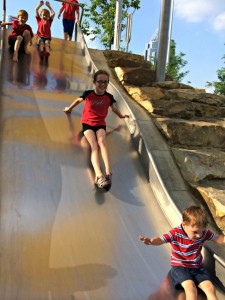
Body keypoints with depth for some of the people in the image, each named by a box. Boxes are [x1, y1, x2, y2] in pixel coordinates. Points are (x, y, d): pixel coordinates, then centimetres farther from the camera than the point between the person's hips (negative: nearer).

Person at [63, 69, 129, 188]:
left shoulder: (109, 97, -2)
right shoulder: (88, 94, -7)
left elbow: (113, 108, 20)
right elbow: (79, 100, 15)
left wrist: (121, 116, 35)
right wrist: (69, 108, 30)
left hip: (101, 124, 2)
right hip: (87, 123, -2)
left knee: (102, 141, -29)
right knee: (94, 145, -25)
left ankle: (108, 172, -43)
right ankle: (99, 175, -45)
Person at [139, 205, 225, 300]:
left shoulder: (204, 232, -7)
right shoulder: (176, 233, -18)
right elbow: (161, 239, -28)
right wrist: (150, 241, -50)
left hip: (197, 267, 4)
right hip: (180, 267, -4)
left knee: (210, 288, -17)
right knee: (190, 287, -29)